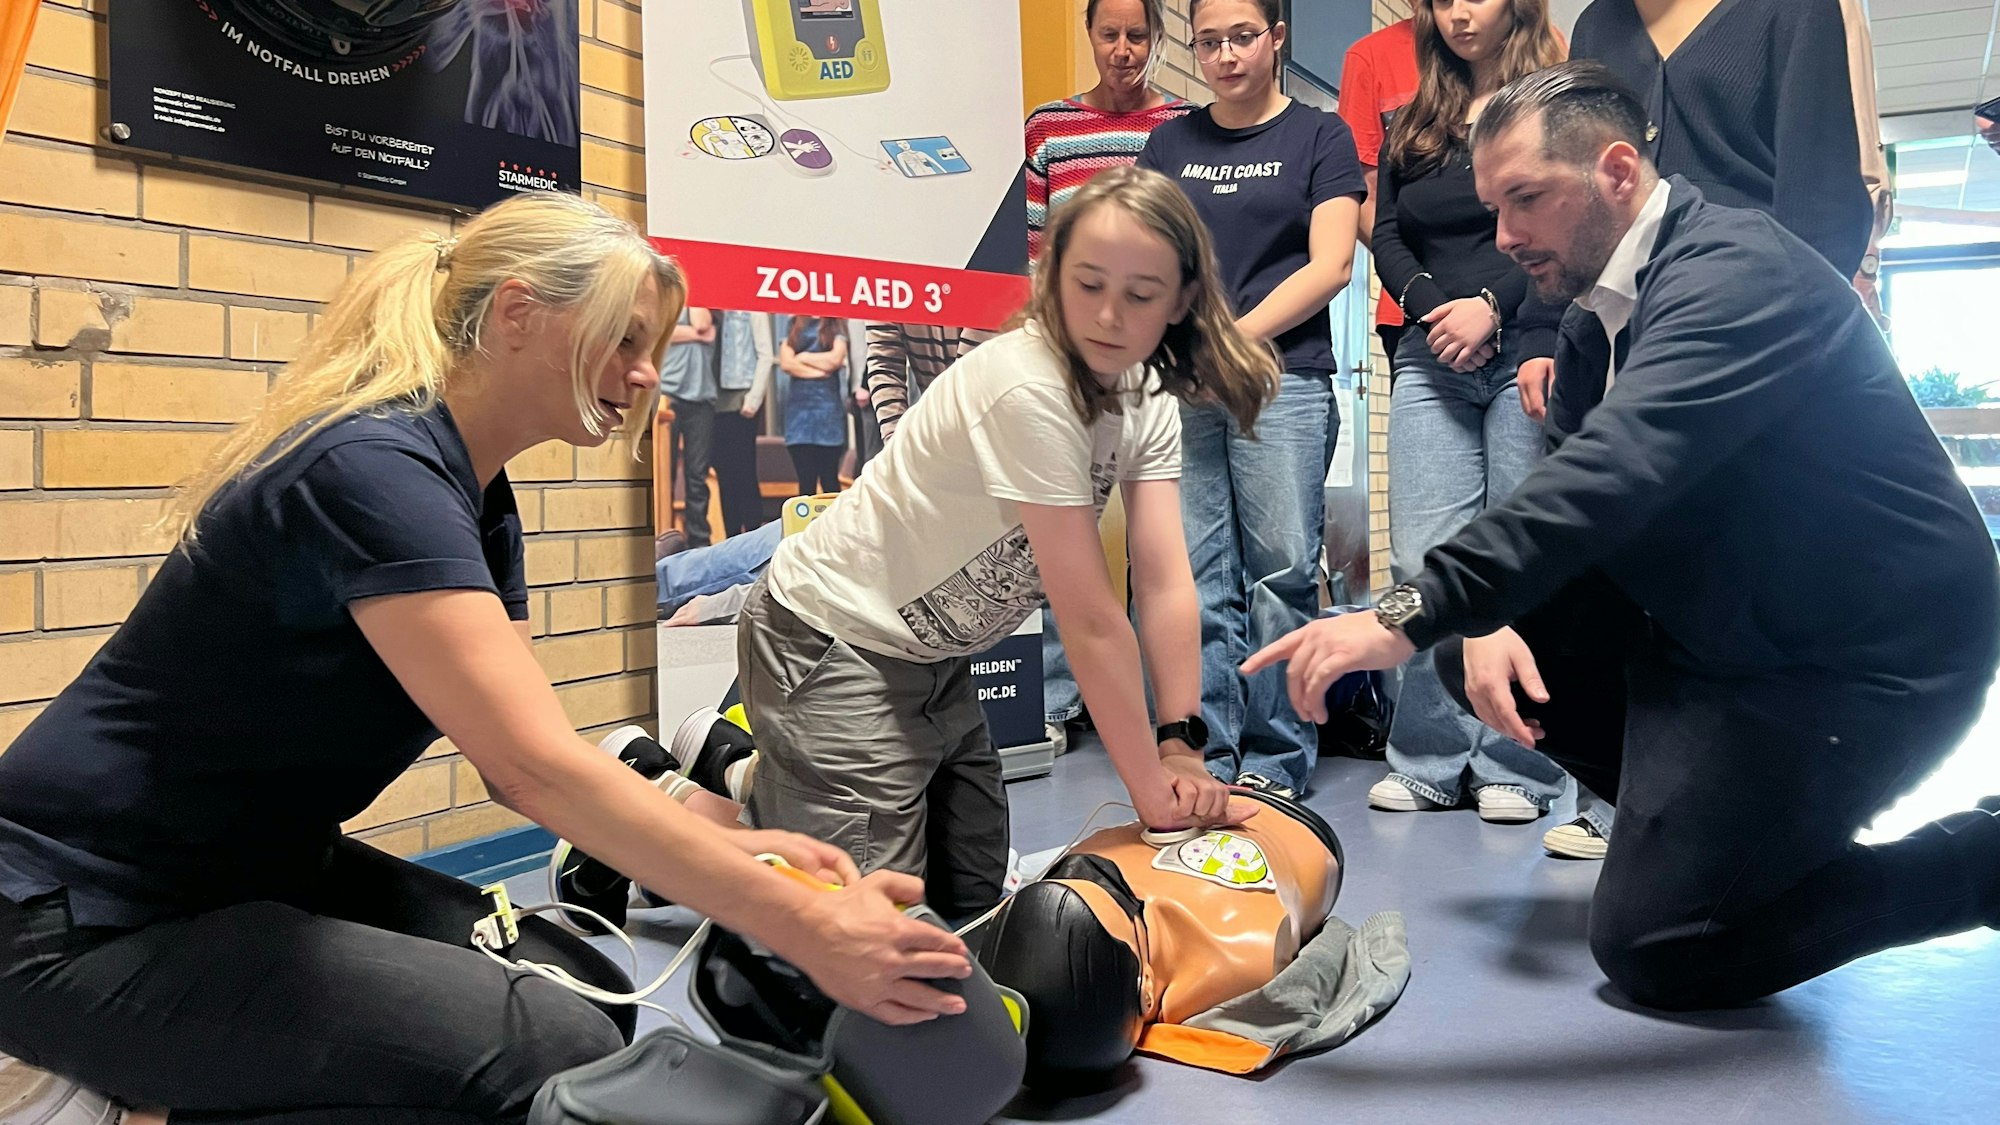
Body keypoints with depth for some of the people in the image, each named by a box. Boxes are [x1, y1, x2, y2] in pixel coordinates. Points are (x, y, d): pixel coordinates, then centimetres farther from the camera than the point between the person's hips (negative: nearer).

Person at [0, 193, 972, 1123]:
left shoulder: (478, 498, 4)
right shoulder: (373, 468, -25)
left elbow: (519, 761, 1)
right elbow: (534, 765, -33)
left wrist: (728, 849, -11)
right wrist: (805, 929, -31)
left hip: (262, 873, 9)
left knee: (588, 994, 1)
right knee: (557, 1046, -21)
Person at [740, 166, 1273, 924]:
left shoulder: (1148, 402, -4)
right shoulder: (1028, 389, -31)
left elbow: (1166, 584, -12)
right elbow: (1091, 618, -29)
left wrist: (1179, 747, -20)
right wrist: (1153, 791, -24)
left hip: (936, 659, 9)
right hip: (832, 645, -9)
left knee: (972, 897, 17)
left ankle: (759, 781, 29)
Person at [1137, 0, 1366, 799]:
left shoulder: (1319, 136, 9)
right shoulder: (1170, 144, 18)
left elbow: (1330, 265, -1)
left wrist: (1235, 339, -11)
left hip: (1284, 378, -2)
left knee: (1280, 569, -4)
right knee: (1195, 577, -1)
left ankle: (1275, 762, 6)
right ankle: (1209, 758, 7)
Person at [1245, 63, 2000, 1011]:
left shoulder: (1735, 270, -22)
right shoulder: (1596, 318, 8)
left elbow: (1617, 471, -38)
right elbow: (1567, 489, 8)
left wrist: (1412, 614, -46)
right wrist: (1484, 621, -13)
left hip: (1866, 650, -9)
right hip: (1723, 625, 9)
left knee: (1650, 946, -9)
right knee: (1484, 639, 1)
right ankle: (1710, 817, 12)